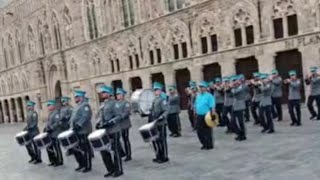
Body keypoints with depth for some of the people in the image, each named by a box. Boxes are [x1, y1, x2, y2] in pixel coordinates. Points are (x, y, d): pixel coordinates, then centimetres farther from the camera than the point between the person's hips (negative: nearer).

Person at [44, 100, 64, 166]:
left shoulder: (56, 113, -13)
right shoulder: (50, 113, 16)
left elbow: (58, 123, -21)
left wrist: (51, 128, -23)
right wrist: (46, 128, 10)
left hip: (55, 134, -9)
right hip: (50, 134, 9)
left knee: (57, 148, -1)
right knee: (49, 148, 12)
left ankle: (59, 162, 10)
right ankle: (53, 161, 23)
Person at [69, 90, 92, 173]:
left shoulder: (85, 105, -9)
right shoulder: (77, 106, 19)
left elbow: (86, 116, -21)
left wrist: (78, 125, -27)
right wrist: (72, 126, 11)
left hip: (83, 131, -10)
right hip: (77, 131, 10)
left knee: (85, 149, -2)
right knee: (74, 147, 11)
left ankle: (88, 166, 8)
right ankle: (81, 164, 23)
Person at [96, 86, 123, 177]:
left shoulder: (114, 103, -9)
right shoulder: (104, 104, 15)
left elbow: (119, 116, -16)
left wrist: (109, 123, -25)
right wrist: (99, 123, 5)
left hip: (113, 131, -8)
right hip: (105, 131, 8)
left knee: (115, 151, 0)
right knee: (104, 150, 7)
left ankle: (119, 170, 12)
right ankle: (111, 169, 20)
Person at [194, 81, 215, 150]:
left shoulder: (209, 96, -9)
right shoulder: (198, 96, 13)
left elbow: (212, 107, -15)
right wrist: (196, 113, 16)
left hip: (206, 116, -7)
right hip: (199, 116, 7)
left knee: (208, 131, 1)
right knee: (199, 131, 11)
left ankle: (210, 145, 13)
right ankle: (204, 144, 26)